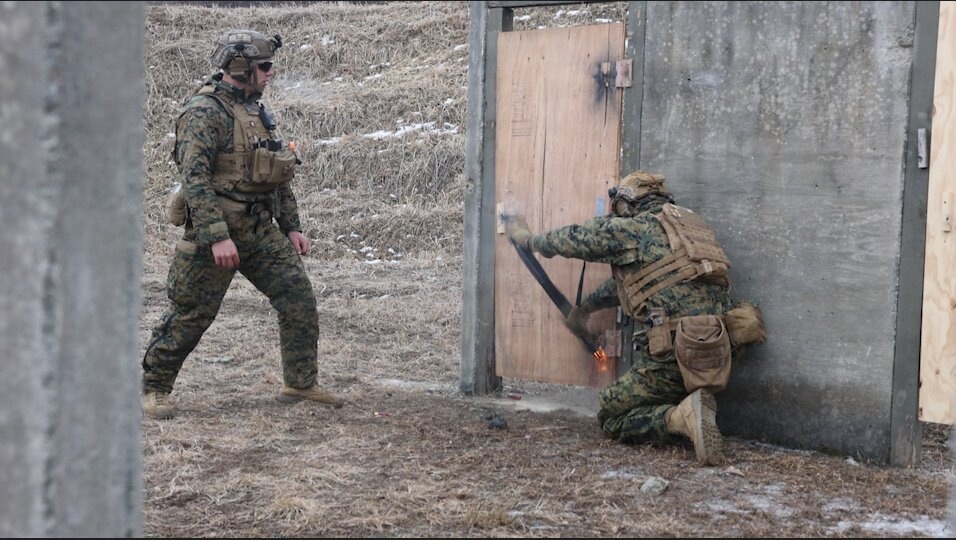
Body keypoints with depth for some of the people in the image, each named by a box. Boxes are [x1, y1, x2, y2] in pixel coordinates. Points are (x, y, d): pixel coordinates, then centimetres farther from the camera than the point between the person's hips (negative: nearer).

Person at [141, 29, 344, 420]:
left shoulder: (256, 111, 13)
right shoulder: (204, 112, -13)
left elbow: (279, 177, 19)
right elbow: (194, 178, -22)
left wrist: (292, 227, 15)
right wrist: (218, 237, -27)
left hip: (261, 229, 8)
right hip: (215, 230, -7)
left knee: (299, 297, 0)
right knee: (190, 316, 1)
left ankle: (300, 384, 11)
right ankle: (154, 388, 17)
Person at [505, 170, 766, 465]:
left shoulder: (631, 229, -1)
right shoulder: (689, 222, 21)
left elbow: (572, 239, 12)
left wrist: (527, 238, 33)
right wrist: (582, 309, 41)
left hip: (675, 357, -8)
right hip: (720, 352, 8)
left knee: (612, 419, 11)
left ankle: (681, 417, -14)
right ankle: (693, 403, 4)